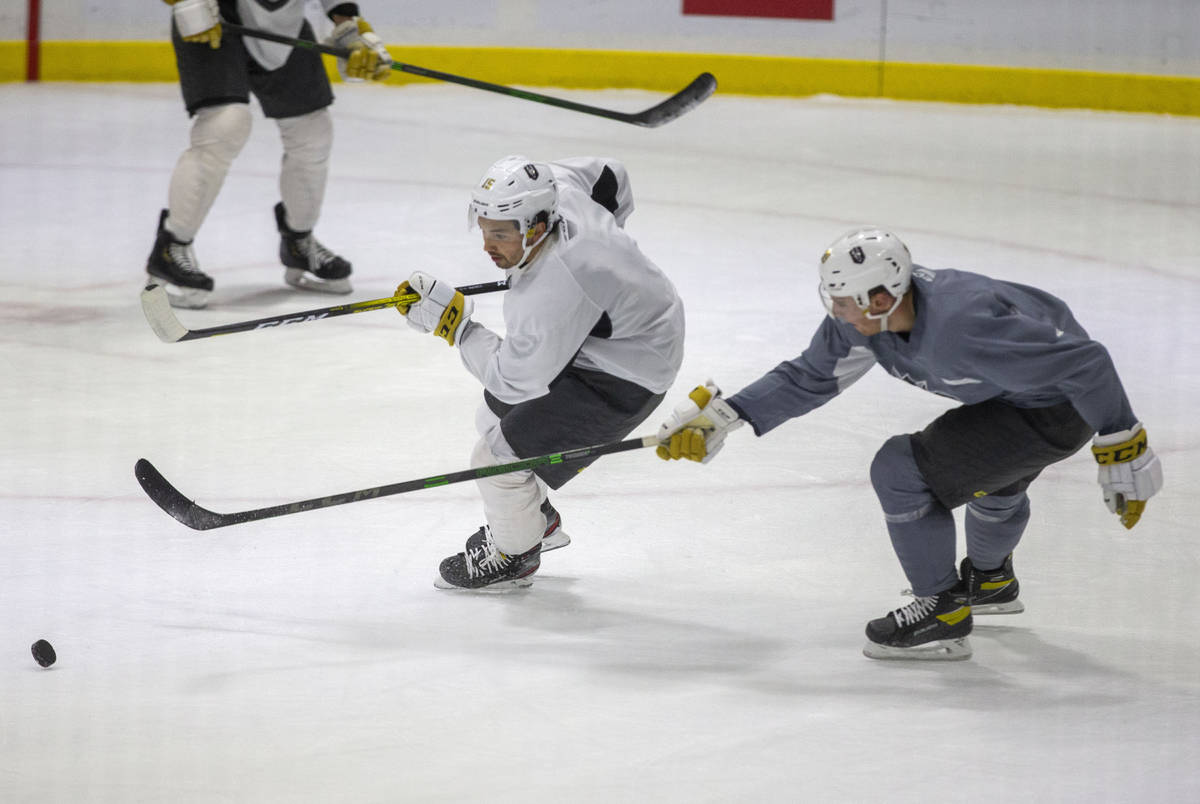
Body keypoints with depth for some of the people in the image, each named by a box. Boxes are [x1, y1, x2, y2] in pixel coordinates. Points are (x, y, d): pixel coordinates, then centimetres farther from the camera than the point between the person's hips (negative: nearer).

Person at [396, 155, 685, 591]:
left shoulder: (552, 298, -40)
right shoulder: (555, 185, -18)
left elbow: (514, 379, -27)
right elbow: (607, 174, 5)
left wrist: (453, 322, -22)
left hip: (624, 381, -10)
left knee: (500, 456, -8)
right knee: (496, 417, 21)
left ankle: (514, 557, 21)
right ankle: (538, 519, 47)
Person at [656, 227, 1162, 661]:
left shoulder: (963, 325, -38)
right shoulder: (862, 316, -13)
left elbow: (1085, 364, -32)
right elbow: (809, 376, 1)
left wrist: (1123, 450, -25)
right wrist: (724, 415, -7)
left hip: (1061, 406, -9)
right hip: (1007, 392, 9)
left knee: (902, 469, -15)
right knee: (991, 476, 36)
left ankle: (943, 614, -2)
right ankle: (989, 580, 66)